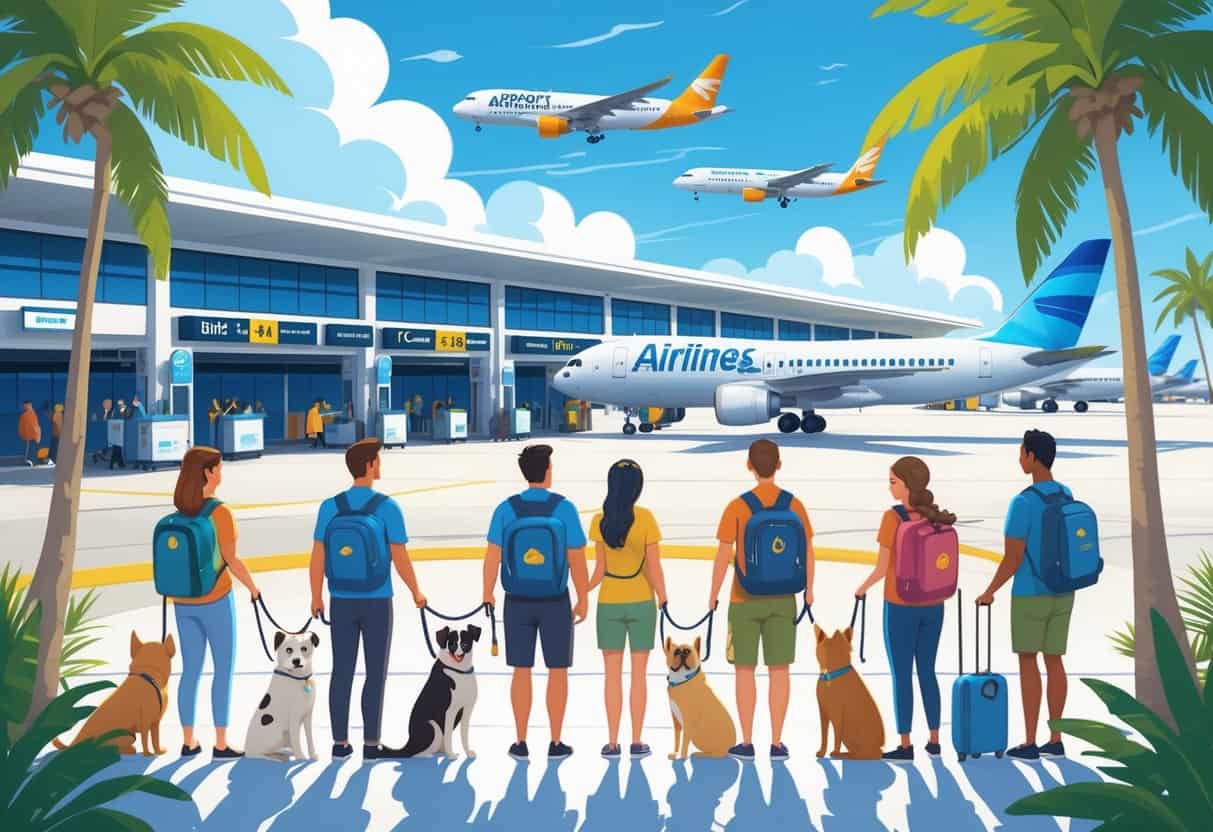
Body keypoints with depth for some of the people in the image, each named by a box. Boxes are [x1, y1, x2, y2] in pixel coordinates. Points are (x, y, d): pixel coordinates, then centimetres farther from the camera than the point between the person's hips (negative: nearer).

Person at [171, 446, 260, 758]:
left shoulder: (177, 512, 2)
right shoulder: (220, 513, -18)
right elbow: (232, 561, -18)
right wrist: (253, 588, -2)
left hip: (183, 602, 6)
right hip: (214, 601, -6)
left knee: (190, 670, 14)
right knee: (224, 669, 5)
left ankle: (188, 742, 20)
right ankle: (220, 744, 8)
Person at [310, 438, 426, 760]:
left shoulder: (330, 507, -3)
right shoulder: (387, 507, -11)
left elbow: (318, 558, -2)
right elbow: (400, 559, -10)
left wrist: (316, 598, 11)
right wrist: (416, 593, 4)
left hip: (341, 601, 3)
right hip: (376, 602, -3)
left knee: (342, 672, 11)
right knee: (375, 673, 7)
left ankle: (340, 742, 18)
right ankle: (371, 744, 11)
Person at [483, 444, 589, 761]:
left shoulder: (506, 509, -5)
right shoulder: (564, 508, -10)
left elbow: (493, 556, -4)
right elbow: (576, 560, -9)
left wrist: (488, 595, 10)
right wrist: (582, 601, 2)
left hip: (518, 602, 2)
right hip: (555, 603, -2)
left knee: (522, 671, 11)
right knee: (557, 671, 10)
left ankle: (521, 743, 17)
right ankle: (555, 744, 16)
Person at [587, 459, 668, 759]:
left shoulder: (599, 520, -8)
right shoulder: (645, 518, -13)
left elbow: (599, 570, -7)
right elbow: (654, 567, -11)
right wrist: (664, 601, 0)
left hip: (609, 604, 1)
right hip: (641, 603, -1)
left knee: (612, 674, 8)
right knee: (639, 673, 8)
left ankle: (612, 743, 11)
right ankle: (637, 742, 12)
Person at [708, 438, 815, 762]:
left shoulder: (737, 507, -13)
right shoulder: (795, 505, -4)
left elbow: (723, 557, -12)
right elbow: (807, 552, 2)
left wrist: (713, 595, 1)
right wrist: (808, 589, 18)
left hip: (745, 600, -2)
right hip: (782, 599, 2)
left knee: (745, 670, 7)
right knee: (779, 671, 9)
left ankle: (746, 743, 12)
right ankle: (777, 744, 12)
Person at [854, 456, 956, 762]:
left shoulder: (893, 517, -17)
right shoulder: (938, 517, 1)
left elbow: (882, 568, -16)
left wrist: (862, 588, 3)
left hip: (900, 607, -5)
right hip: (932, 607, 5)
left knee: (902, 676, 5)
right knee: (927, 672, 17)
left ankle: (905, 745, 10)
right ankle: (934, 741, 22)